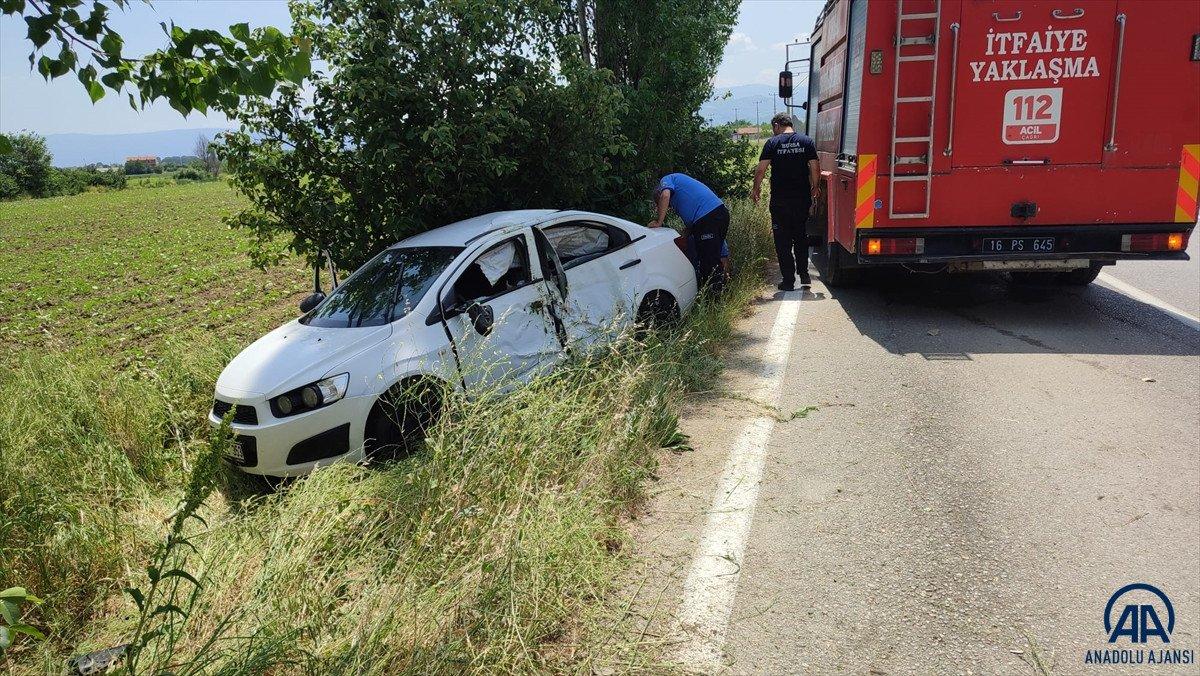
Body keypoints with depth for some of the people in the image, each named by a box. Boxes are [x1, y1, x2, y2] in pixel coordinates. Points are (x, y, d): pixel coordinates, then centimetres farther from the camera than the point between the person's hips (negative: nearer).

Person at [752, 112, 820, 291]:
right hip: (802, 199, 3)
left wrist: (756, 189, 5)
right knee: (801, 236, 20)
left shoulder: (772, 143, -3)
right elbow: (815, 168, 2)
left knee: (783, 241, 5)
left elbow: (761, 169, -8)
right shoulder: (807, 142, 4)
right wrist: (815, 188, 16)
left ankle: (788, 280, 5)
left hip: (780, 201, -3)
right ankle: (804, 274, 17)